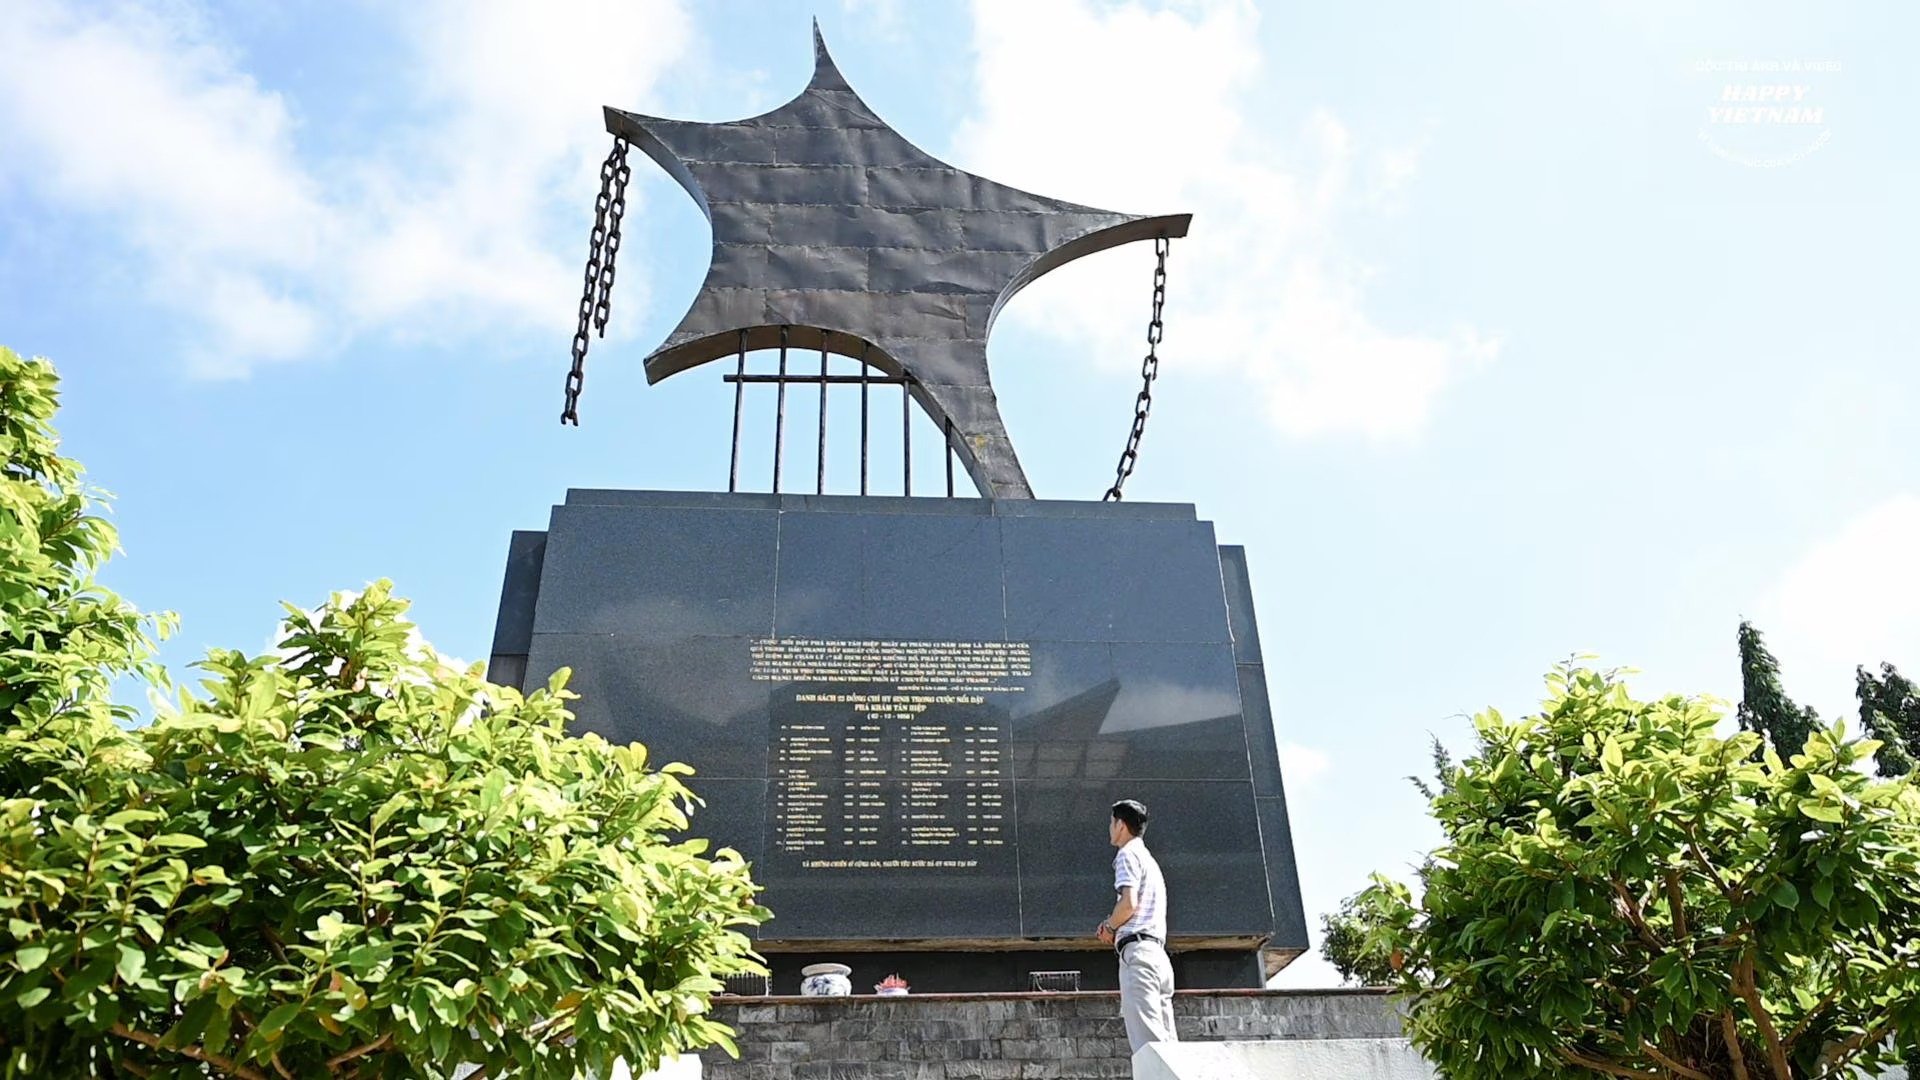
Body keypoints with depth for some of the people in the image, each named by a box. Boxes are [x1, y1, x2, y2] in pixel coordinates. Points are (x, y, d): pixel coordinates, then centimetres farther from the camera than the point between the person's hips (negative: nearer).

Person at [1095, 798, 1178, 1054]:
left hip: (1137, 951, -10)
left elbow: (1129, 903, -14)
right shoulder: (1148, 859, 28)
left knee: (1147, 1038, -16)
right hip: (1157, 953, 10)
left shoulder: (1128, 854, -1)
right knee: (1166, 1040, 4)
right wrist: (1115, 929, 16)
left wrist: (1108, 927, 2)